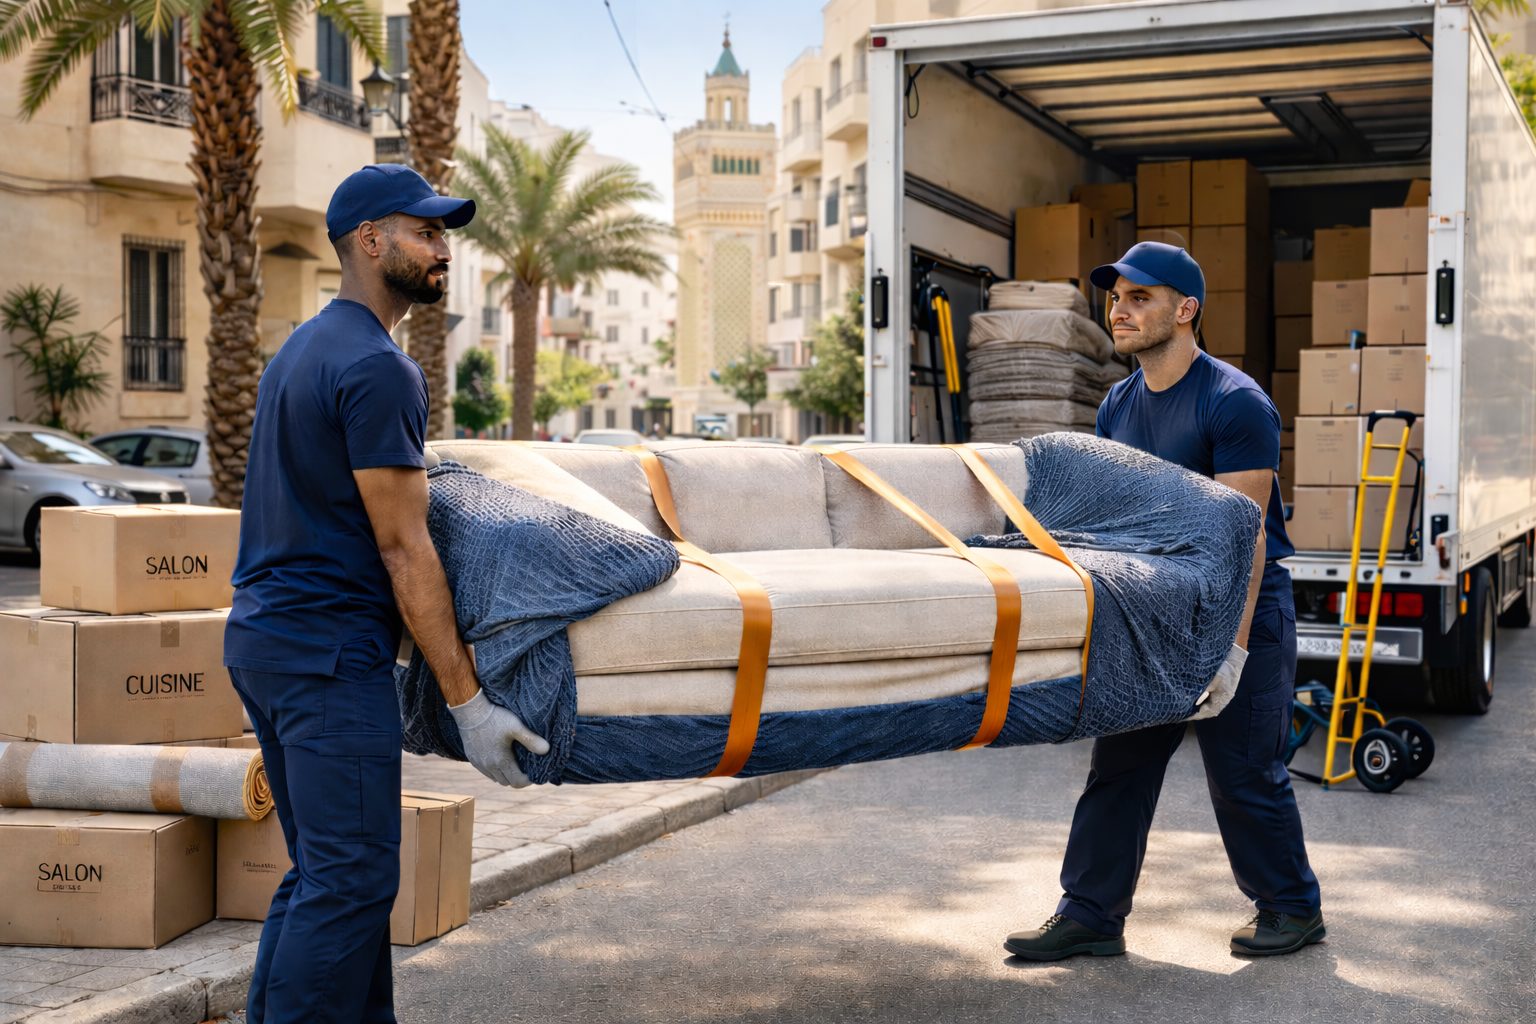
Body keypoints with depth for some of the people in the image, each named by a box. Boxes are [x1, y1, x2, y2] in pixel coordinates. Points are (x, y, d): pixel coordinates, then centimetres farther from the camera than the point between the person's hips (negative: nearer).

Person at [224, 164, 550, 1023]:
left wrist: (412, 472, 27)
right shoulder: (379, 369, -14)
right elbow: (403, 550, -18)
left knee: (326, 871, 14)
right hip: (329, 649, -11)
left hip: (264, 633, 11)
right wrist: (470, 704, -16)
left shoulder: (305, 348, 17)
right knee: (352, 879, -7)